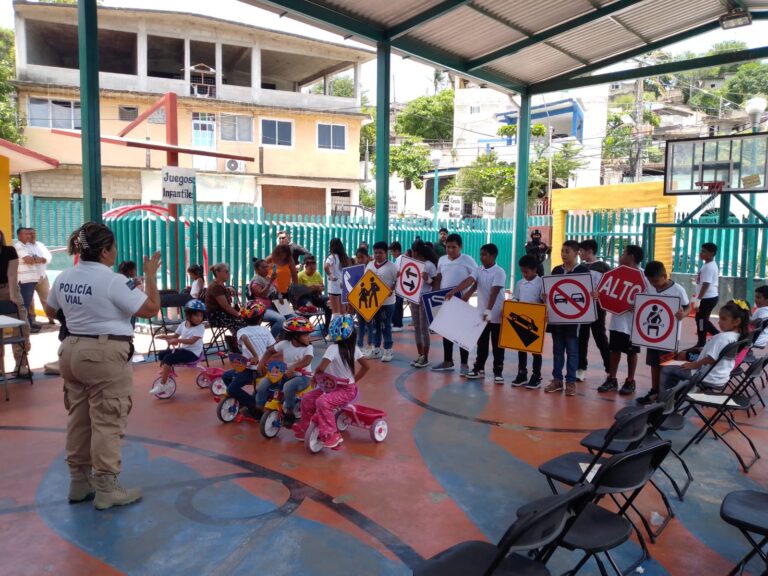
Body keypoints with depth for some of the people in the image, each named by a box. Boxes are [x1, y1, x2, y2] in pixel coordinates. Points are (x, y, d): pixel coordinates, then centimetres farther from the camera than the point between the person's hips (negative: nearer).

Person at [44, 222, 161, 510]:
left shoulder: (64, 278, 7)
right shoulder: (113, 281, -18)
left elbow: (50, 310, 23)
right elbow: (151, 308, -16)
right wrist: (150, 276, -6)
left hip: (72, 351, 8)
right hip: (106, 355, -8)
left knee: (79, 418, 16)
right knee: (107, 422, -1)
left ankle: (79, 481, 28)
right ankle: (106, 489, 6)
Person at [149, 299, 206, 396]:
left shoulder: (200, 327, -15)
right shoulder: (183, 324, 8)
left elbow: (192, 341, -26)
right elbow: (175, 335, 17)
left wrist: (178, 340, -34)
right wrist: (165, 336, -2)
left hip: (192, 353, -8)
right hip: (182, 349, 8)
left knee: (168, 358, -22)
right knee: (162, 354, 6)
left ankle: (161, 386, -16)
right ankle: (164, 375, 20)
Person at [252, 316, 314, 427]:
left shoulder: (308, 347, -11)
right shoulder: (284, 344, -1)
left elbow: (307, 360, -31)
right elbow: (270, 351, 13)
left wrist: (293, 367, -47)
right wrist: (262, 362, -4)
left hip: (302, 377, -4)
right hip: (285, 375, 5)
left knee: (288, 387, -36)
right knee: (263, 383, -11)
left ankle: (289, 414, -14)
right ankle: (258, 409, 9)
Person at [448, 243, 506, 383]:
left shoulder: (499, 272, -14)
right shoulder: (479, 270, 4)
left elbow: (494, 293, -24)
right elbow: (468, 281, -11)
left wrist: (488, 311, -33)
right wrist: (453, 292, -26)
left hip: (496, 315, -5)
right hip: (481, 313, 6)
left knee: (497, 345, 3)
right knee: (481, 344, 13)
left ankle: (498, 371, 11)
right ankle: (479, 368, 23)